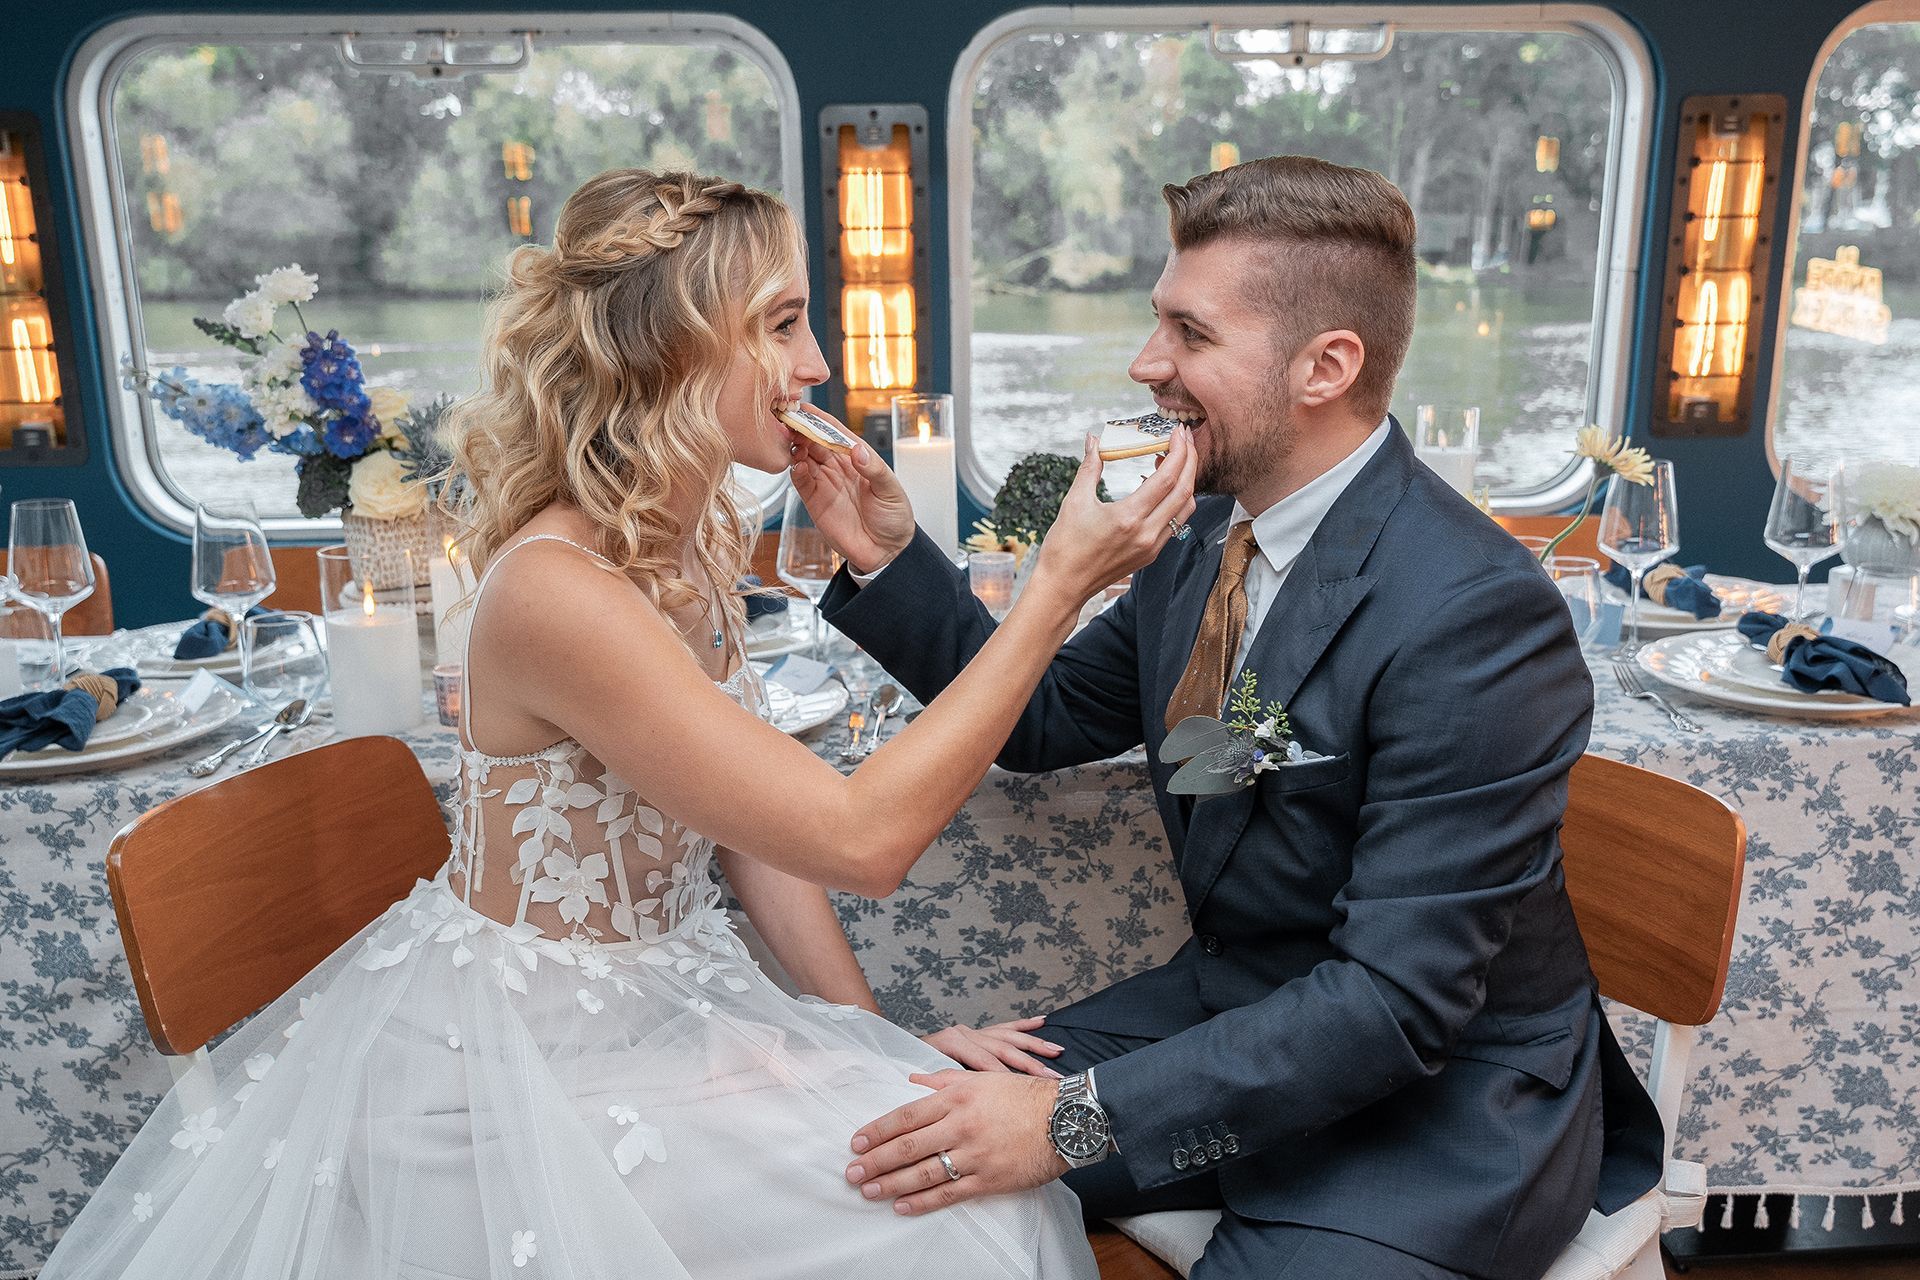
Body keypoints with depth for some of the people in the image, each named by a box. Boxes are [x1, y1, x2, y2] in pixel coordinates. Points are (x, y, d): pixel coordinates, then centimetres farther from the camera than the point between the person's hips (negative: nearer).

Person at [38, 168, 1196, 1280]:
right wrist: (1061, 588, -28)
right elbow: (860, 838, -29)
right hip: (514, 1058, -7)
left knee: (985, 1157, 3)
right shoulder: (557, 590, -29)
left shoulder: (696, 539, -1)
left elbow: (760, 812, 4)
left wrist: (880, 1036, 1)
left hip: (649, 1000, 7)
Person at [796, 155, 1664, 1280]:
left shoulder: (1473, 615, -27)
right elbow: (1048, 723, 9)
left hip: (1435, 1110, -6)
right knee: (918, 1151, -2)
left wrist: (1077, 1121, -29)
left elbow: (1397, 999, -27)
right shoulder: (1211, 533, -2)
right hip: (1235, 1007, 7)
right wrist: (889, 558, -3)